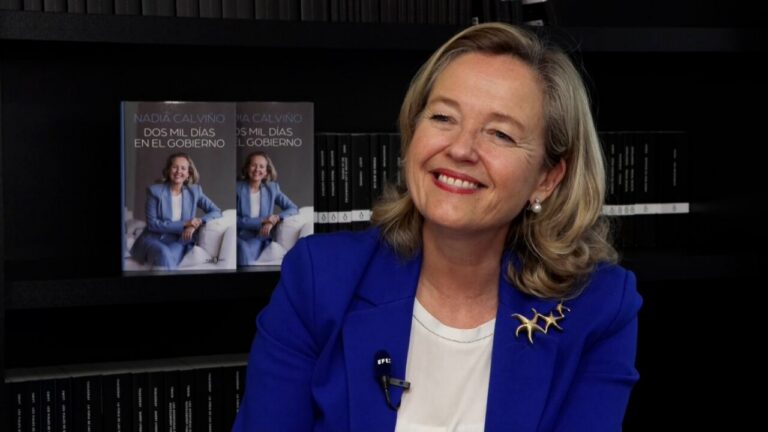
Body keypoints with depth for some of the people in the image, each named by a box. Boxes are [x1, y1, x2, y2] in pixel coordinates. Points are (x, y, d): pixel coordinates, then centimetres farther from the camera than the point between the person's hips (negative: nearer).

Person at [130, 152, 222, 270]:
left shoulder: (195, 191, 5)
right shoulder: (155, 191, -4)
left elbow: (216, 212, 3)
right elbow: (152, 224, -9)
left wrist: (195, 224, -15)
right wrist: (184, 224, -18)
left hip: (178, 242, 2)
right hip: (153, 239, -2)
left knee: (169, 255, -35)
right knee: (163, 253, -37)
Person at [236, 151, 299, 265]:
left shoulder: (272, 188, 9)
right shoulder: (238, 188, -1)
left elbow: (293, 208, 7)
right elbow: (235, 220, -7)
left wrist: (275, 219, -12)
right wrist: (261, 221, -15)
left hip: (263, 240, 3)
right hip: (243, 238, -2)